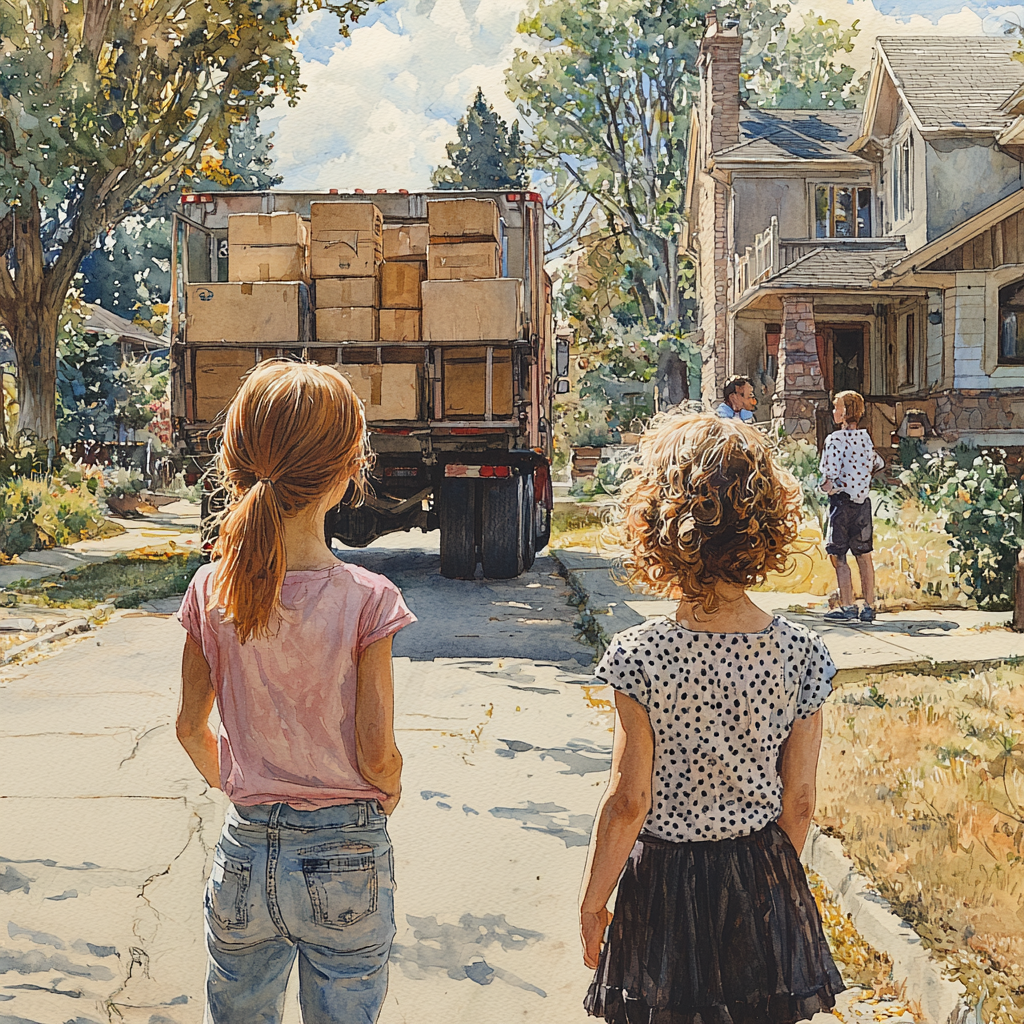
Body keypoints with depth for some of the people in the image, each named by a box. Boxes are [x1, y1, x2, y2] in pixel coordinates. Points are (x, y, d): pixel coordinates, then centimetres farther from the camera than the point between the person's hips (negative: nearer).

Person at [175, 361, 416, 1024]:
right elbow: (376, 752, -14)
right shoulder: (365, 599, -18)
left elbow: (191, 728, 2)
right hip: (347, 860, -3)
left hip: (245, 852, 3)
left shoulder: (212, 590, -8)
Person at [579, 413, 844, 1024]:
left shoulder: (641, 655, -18)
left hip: (664, 888, -2)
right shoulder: (801, 653, -10)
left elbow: (629, 801, -14)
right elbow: (799, 801, -3)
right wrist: (775, 880, 15)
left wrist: (593, 901, 0)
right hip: (764, 883, 3)